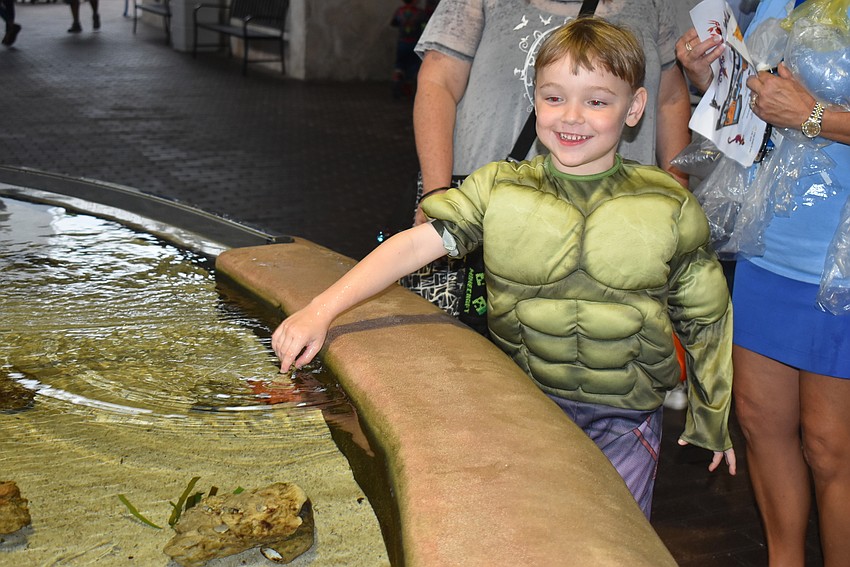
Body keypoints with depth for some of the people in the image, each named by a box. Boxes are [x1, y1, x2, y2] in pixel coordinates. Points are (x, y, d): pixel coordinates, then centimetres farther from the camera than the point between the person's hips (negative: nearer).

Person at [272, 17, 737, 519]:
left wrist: (714, 421, 13)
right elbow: (416, 244, -15)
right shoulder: (500, 189, -6)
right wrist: (322, 309, -26)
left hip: (623, 422, 0)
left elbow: (705, 317, 4)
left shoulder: (670, 210, -6)